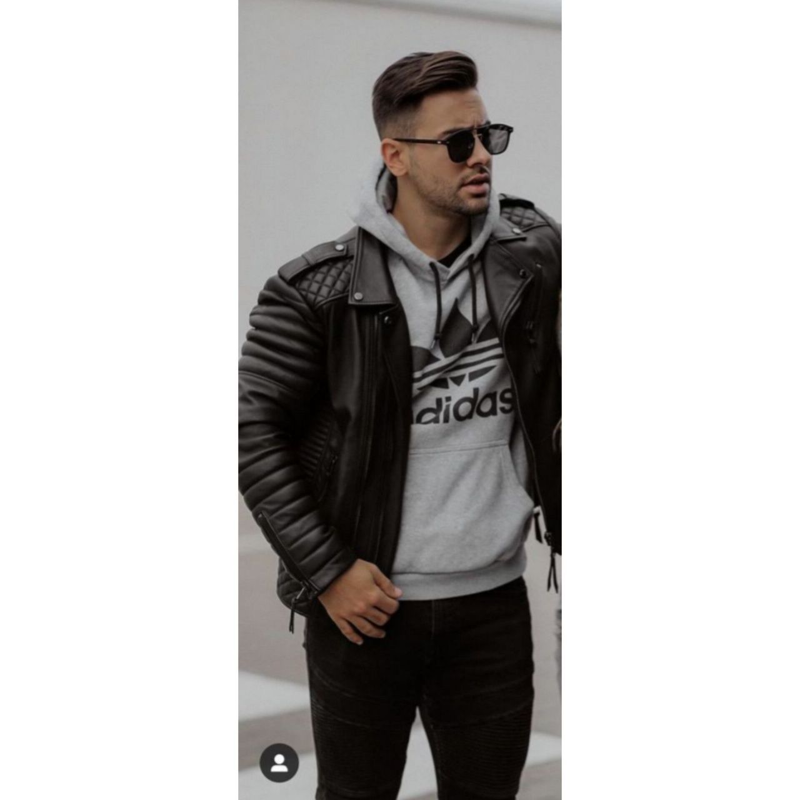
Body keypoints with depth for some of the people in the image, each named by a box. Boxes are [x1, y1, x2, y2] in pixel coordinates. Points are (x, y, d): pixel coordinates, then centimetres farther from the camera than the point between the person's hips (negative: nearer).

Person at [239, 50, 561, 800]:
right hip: (364, 606, -3)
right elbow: (254, 433, -7)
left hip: (495, 604, 3)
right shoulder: (317, 290, -10)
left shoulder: (535, 255, -1)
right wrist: (326, 570, -11)